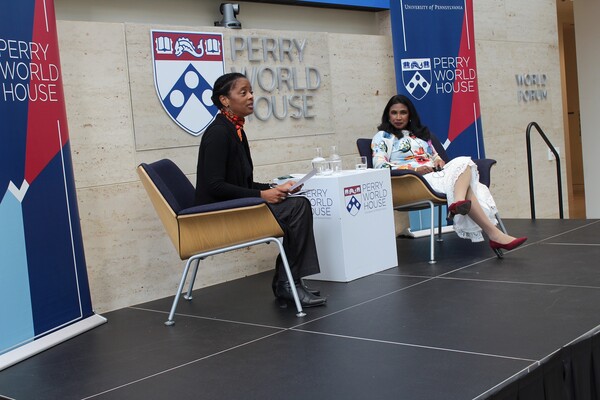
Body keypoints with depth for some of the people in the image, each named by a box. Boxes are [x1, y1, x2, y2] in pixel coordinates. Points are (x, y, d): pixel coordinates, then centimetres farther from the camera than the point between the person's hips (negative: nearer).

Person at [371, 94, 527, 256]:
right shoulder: (382, 137, 12)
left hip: (436, 174, 7)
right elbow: (380, 165, -5)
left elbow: (435, 156, 31)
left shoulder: (420, 133, 33)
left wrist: (439, 160, 2)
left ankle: (460, 201, -56)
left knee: (463, 163, -29)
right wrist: (415, 169, -17)